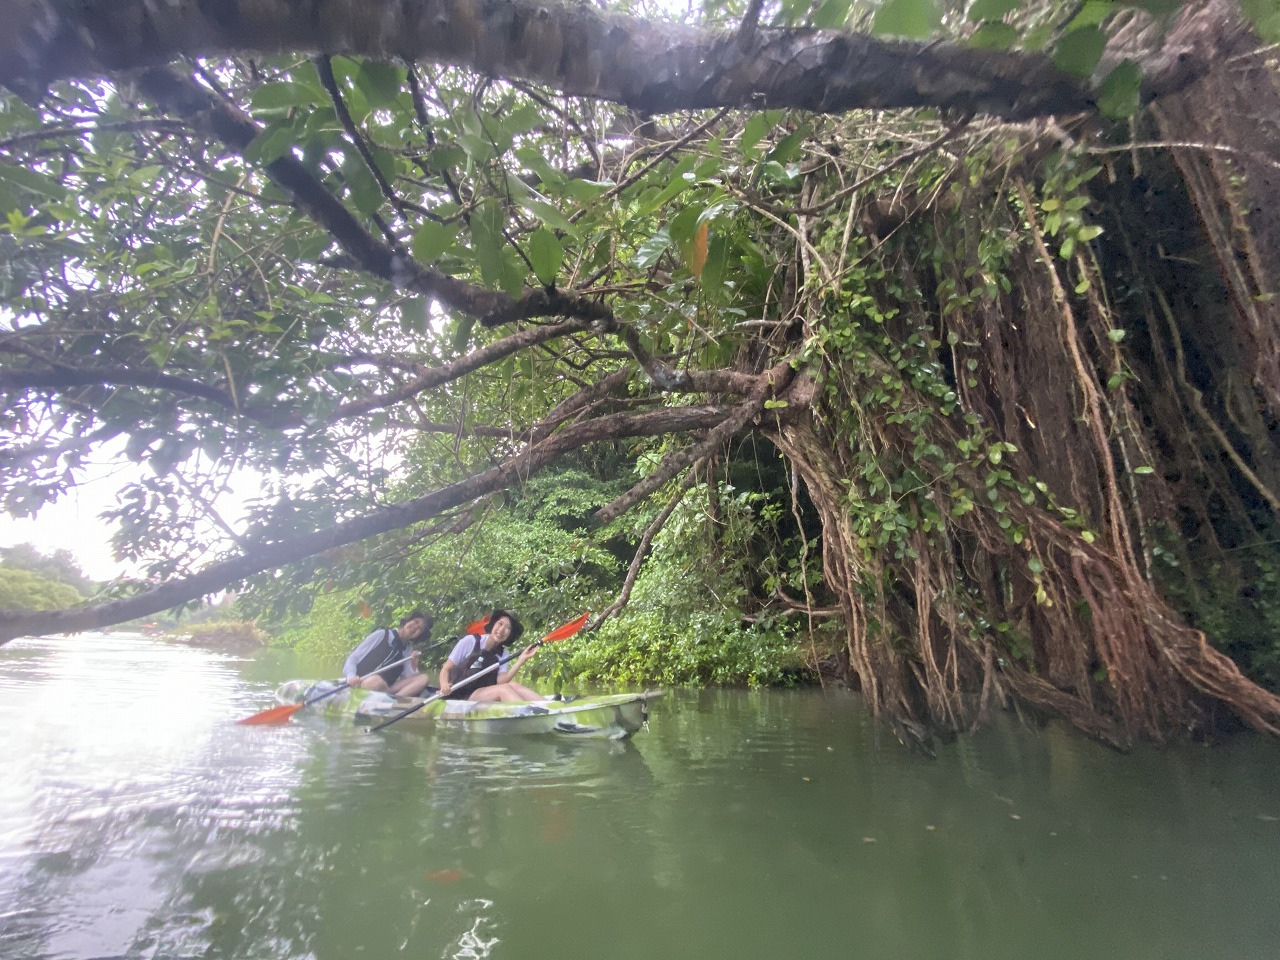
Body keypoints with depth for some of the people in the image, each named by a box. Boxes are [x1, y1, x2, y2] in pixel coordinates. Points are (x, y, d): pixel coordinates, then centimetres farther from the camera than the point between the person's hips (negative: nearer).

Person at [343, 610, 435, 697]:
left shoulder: (408, 650, 12)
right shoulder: (382, 634, -2)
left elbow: (407, 679, 3)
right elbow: (353, 658, -7)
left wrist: (413, 664, -16)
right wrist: (351, 677, -26)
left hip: (385, 689, 5)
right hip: (360, 686, -5)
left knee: (424, 678, -14)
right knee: (376, 681, -40)